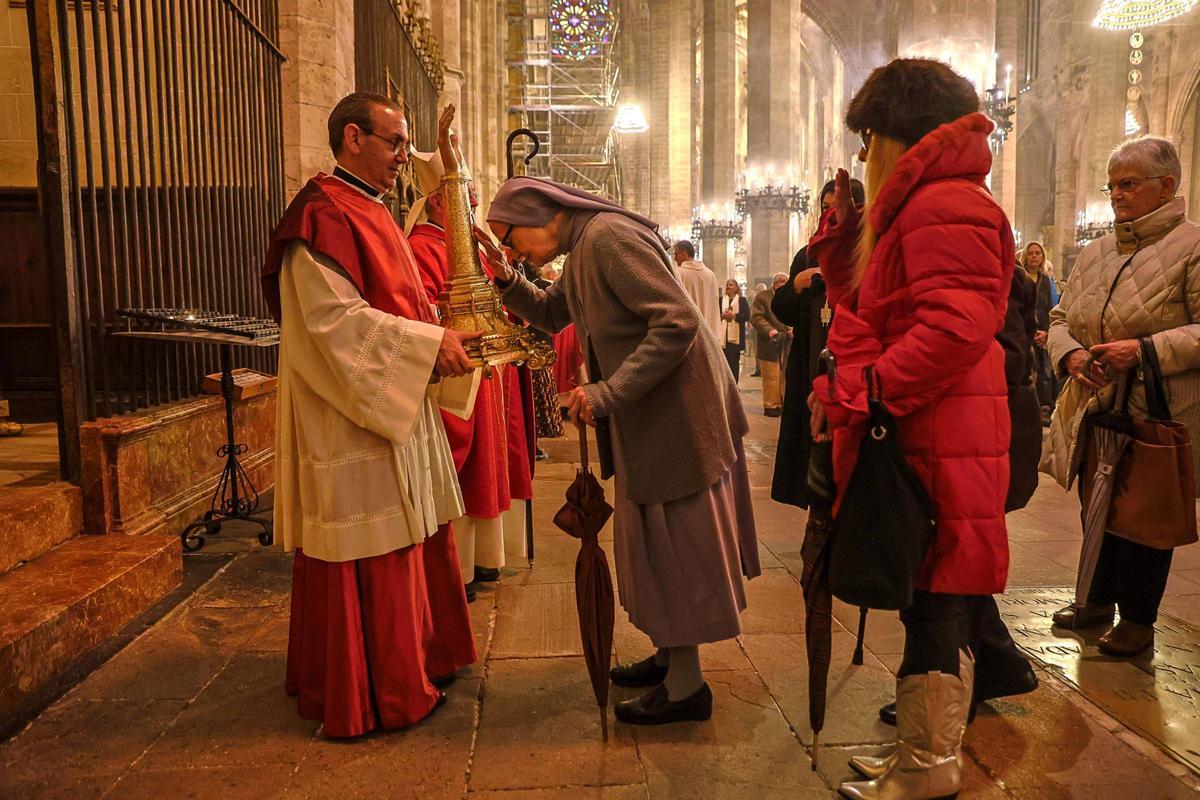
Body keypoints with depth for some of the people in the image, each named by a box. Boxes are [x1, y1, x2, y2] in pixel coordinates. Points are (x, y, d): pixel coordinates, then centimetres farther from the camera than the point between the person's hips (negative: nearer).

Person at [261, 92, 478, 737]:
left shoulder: (372, 213, 18)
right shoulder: (324, 214, -14)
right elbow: (334, 317, -23)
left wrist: (446, 334, 4)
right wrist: (429, 342, -21)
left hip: (397, 409, 10)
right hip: (351, 418, -10)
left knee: (410, 536, 16)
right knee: (367, 555, -1)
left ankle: (414, 658, 31)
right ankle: (370, 692, 14)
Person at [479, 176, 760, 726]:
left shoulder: (607, 237, -19)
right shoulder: (582, 250, 12)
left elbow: (678, 321, -27)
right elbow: (550, 314, 25)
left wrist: (609, 392, -28)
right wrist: (506, 279, 7)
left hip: (677, 412, -10)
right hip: (647, 416, 10)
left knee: (674, 543, -1)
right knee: (657, 542, 17)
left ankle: (686, 686, 12)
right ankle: (669, 656, 32)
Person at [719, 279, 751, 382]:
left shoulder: (742, 300, 6)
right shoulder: (720, 300, 13)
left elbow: (747, 316, -4)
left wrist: (734, 315, -16)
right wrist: (722, 315, -15)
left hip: (736, 336, -2)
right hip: (723, 335, 2)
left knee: (735, 362, 1)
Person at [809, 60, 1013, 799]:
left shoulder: (945, 204, -13)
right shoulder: (924, 204, 22)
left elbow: (956, 329, -26)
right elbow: (873, 307, 19)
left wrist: (852, 394, -22)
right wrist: (844, 229, 12)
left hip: (935, 448, -11)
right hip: (920, 440, 11)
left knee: (930, 608, 0)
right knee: (937, 610, 18)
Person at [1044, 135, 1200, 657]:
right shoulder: (1095, 253, 10)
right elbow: (1060, 316, 14)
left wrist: (1144, 350, -25)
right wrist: (1070, 355, -6)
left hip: (1156, 415, -6)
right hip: (1096, 406, 6)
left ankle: (1138, 619, 22)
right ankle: (1100, 600, 34)